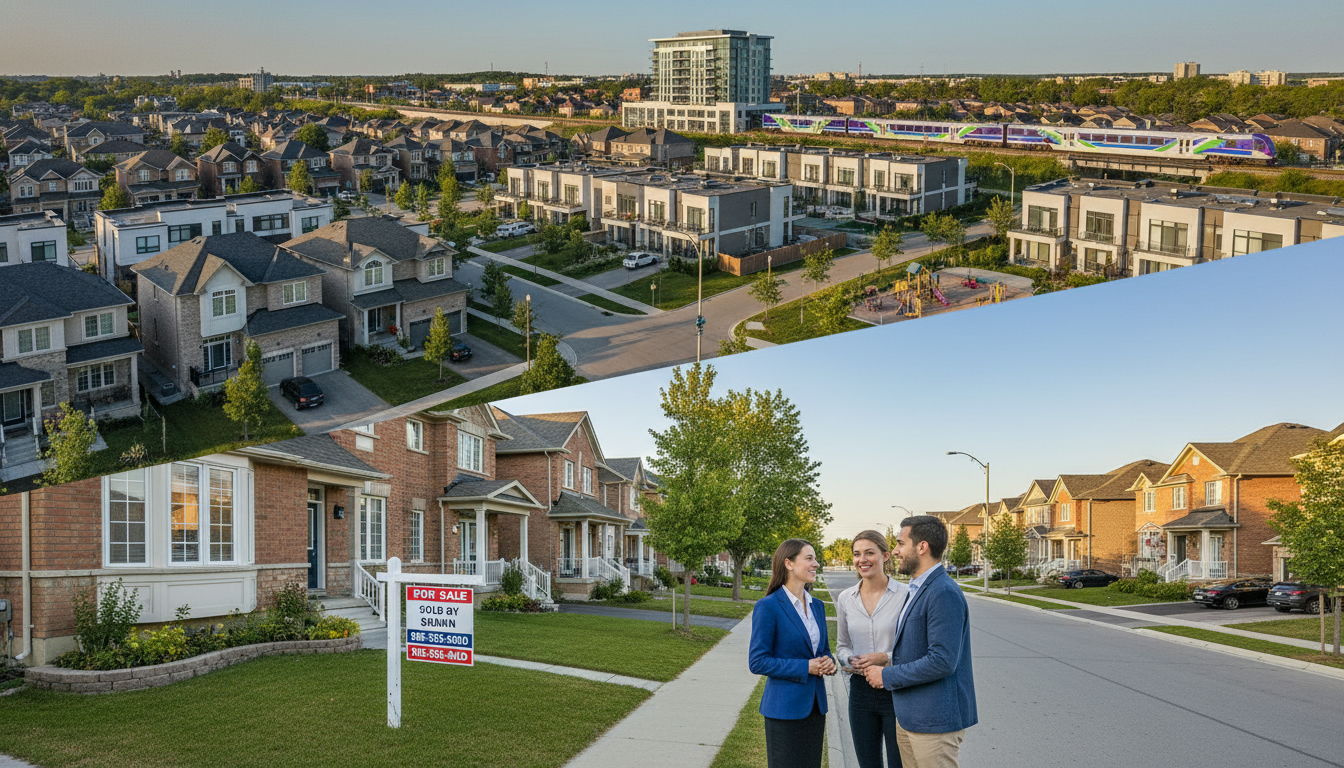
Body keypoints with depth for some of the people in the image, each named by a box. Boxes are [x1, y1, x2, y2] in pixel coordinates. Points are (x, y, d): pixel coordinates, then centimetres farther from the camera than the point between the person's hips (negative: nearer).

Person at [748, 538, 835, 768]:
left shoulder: (817, 606, 10)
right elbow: (757, 662, -14)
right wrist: (805, 667, -18)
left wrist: (828, 663, -4)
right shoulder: (768, 606, -12)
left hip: (814, 706, 7)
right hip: (785, 709, -7)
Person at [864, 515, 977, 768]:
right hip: (909, 716, 10)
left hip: (934, 719, -10)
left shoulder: (944, 594, -19)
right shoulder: (917, 590, 15)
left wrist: (887, 676, -15)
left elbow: (942, 661, -24)